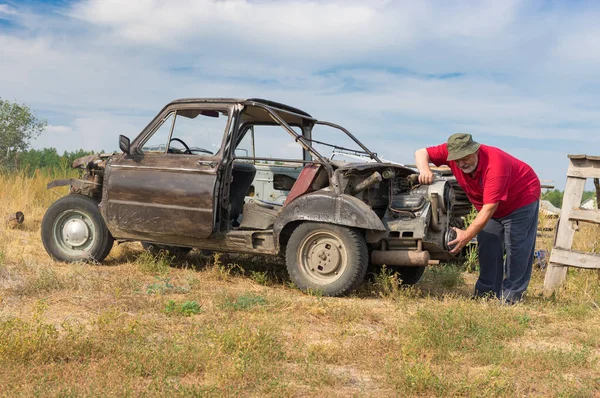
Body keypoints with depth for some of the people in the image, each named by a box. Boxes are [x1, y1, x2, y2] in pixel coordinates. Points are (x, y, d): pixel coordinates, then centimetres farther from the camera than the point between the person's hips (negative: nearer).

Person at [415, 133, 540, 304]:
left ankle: (510, 298, -3)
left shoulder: (495, 164, -39)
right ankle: (486, 294, 10)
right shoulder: (451, 151, -21)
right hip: (492, 207, 7)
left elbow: (490, 207, -40)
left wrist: (467, 235, -42)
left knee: (517, 249, -9)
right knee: (488, 248, 4)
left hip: (523, 198, -7)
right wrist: (424, 169, -38)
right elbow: (421, 153, -15)